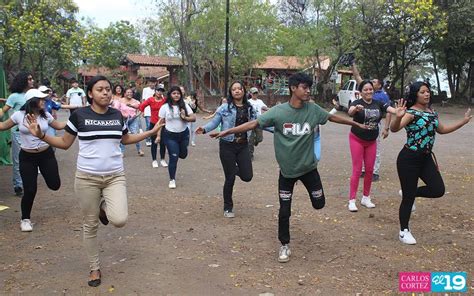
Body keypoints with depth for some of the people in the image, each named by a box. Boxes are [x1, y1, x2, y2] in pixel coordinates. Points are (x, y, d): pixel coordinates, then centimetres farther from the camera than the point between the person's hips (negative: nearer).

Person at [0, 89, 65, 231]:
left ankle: (47, 172, 38)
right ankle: (25, 219, 20)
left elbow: (58, 126, 14)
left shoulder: (45, 115, -2)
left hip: (46, 154, 2)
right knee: (30, 190, -3)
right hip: (27, 157, -2)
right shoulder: (19, 115, -8)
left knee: (55, 185, 0)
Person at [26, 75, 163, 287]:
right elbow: (65, 143, 2)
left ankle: (104, 207, 19)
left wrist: (151, 132, 14)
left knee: (119, 220, -17)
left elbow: (125, 139, 20)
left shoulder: (117, 115, 3)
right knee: (90, 225, 8)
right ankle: (95, 268, 28)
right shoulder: (79, 115, -6)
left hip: (115, 176, 2)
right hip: (87, 178, -2)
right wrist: (41, 135, -13)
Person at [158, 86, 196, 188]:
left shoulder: (184, 106, -2)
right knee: (173, 158, -4)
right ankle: (172, 179, 12)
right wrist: (159, 135, -9)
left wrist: (185, 118, -24)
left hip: (184, 134, 3)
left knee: (183, 155, 16)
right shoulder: (165, 107, -7)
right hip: (170, 135, -3)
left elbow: (194, 118, -5)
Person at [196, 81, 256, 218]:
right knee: (230, 178, 2)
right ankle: (228, 208, 23)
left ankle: (235, 169, 34)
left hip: (243, 146, 3)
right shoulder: (224, 108, -6)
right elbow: (214, 122, -6)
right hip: (227, 146, -3)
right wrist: (204, 129, -26)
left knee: (247, 176, -4)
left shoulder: (249, 108, 6)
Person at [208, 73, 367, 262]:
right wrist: (228, 131, -23)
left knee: (319, 203, 9)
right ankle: (285, 245, 24)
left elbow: (333, 117, 8)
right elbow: (254, 123, -16)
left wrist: (356, 124, 17)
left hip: (308, 167, 2)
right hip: (287, 169, -2)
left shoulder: (313, 109, -7)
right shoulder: (278, 111, -15)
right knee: (285, 210, 4)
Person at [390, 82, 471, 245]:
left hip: (426, 158, 7)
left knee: (438, 190, -2)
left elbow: (442, 129, 26)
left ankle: (410, 192, 25)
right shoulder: (411, 112, -14)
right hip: (409, 159, -7)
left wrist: (464, 121, 26)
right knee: (408, 197, 0)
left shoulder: (432, 112, 10)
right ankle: (404, 231, 16)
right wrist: (398, 117, -50)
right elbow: (394, 129, -29)